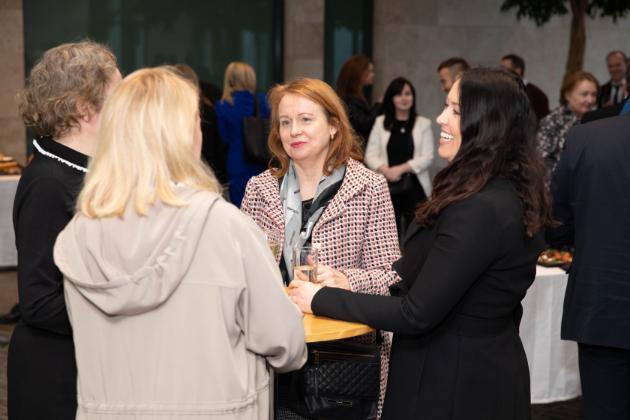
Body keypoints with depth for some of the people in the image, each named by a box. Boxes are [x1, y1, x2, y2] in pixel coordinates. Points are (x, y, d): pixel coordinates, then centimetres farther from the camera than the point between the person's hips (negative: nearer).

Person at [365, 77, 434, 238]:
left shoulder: (423, 124, 5)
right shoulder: (380, 123, 10)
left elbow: (427, 157, -2)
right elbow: (371, 155, 4)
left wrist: (401, 168, -13)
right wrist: (385, 170, -14)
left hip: (414, 186, -1)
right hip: (387, 186, 1)